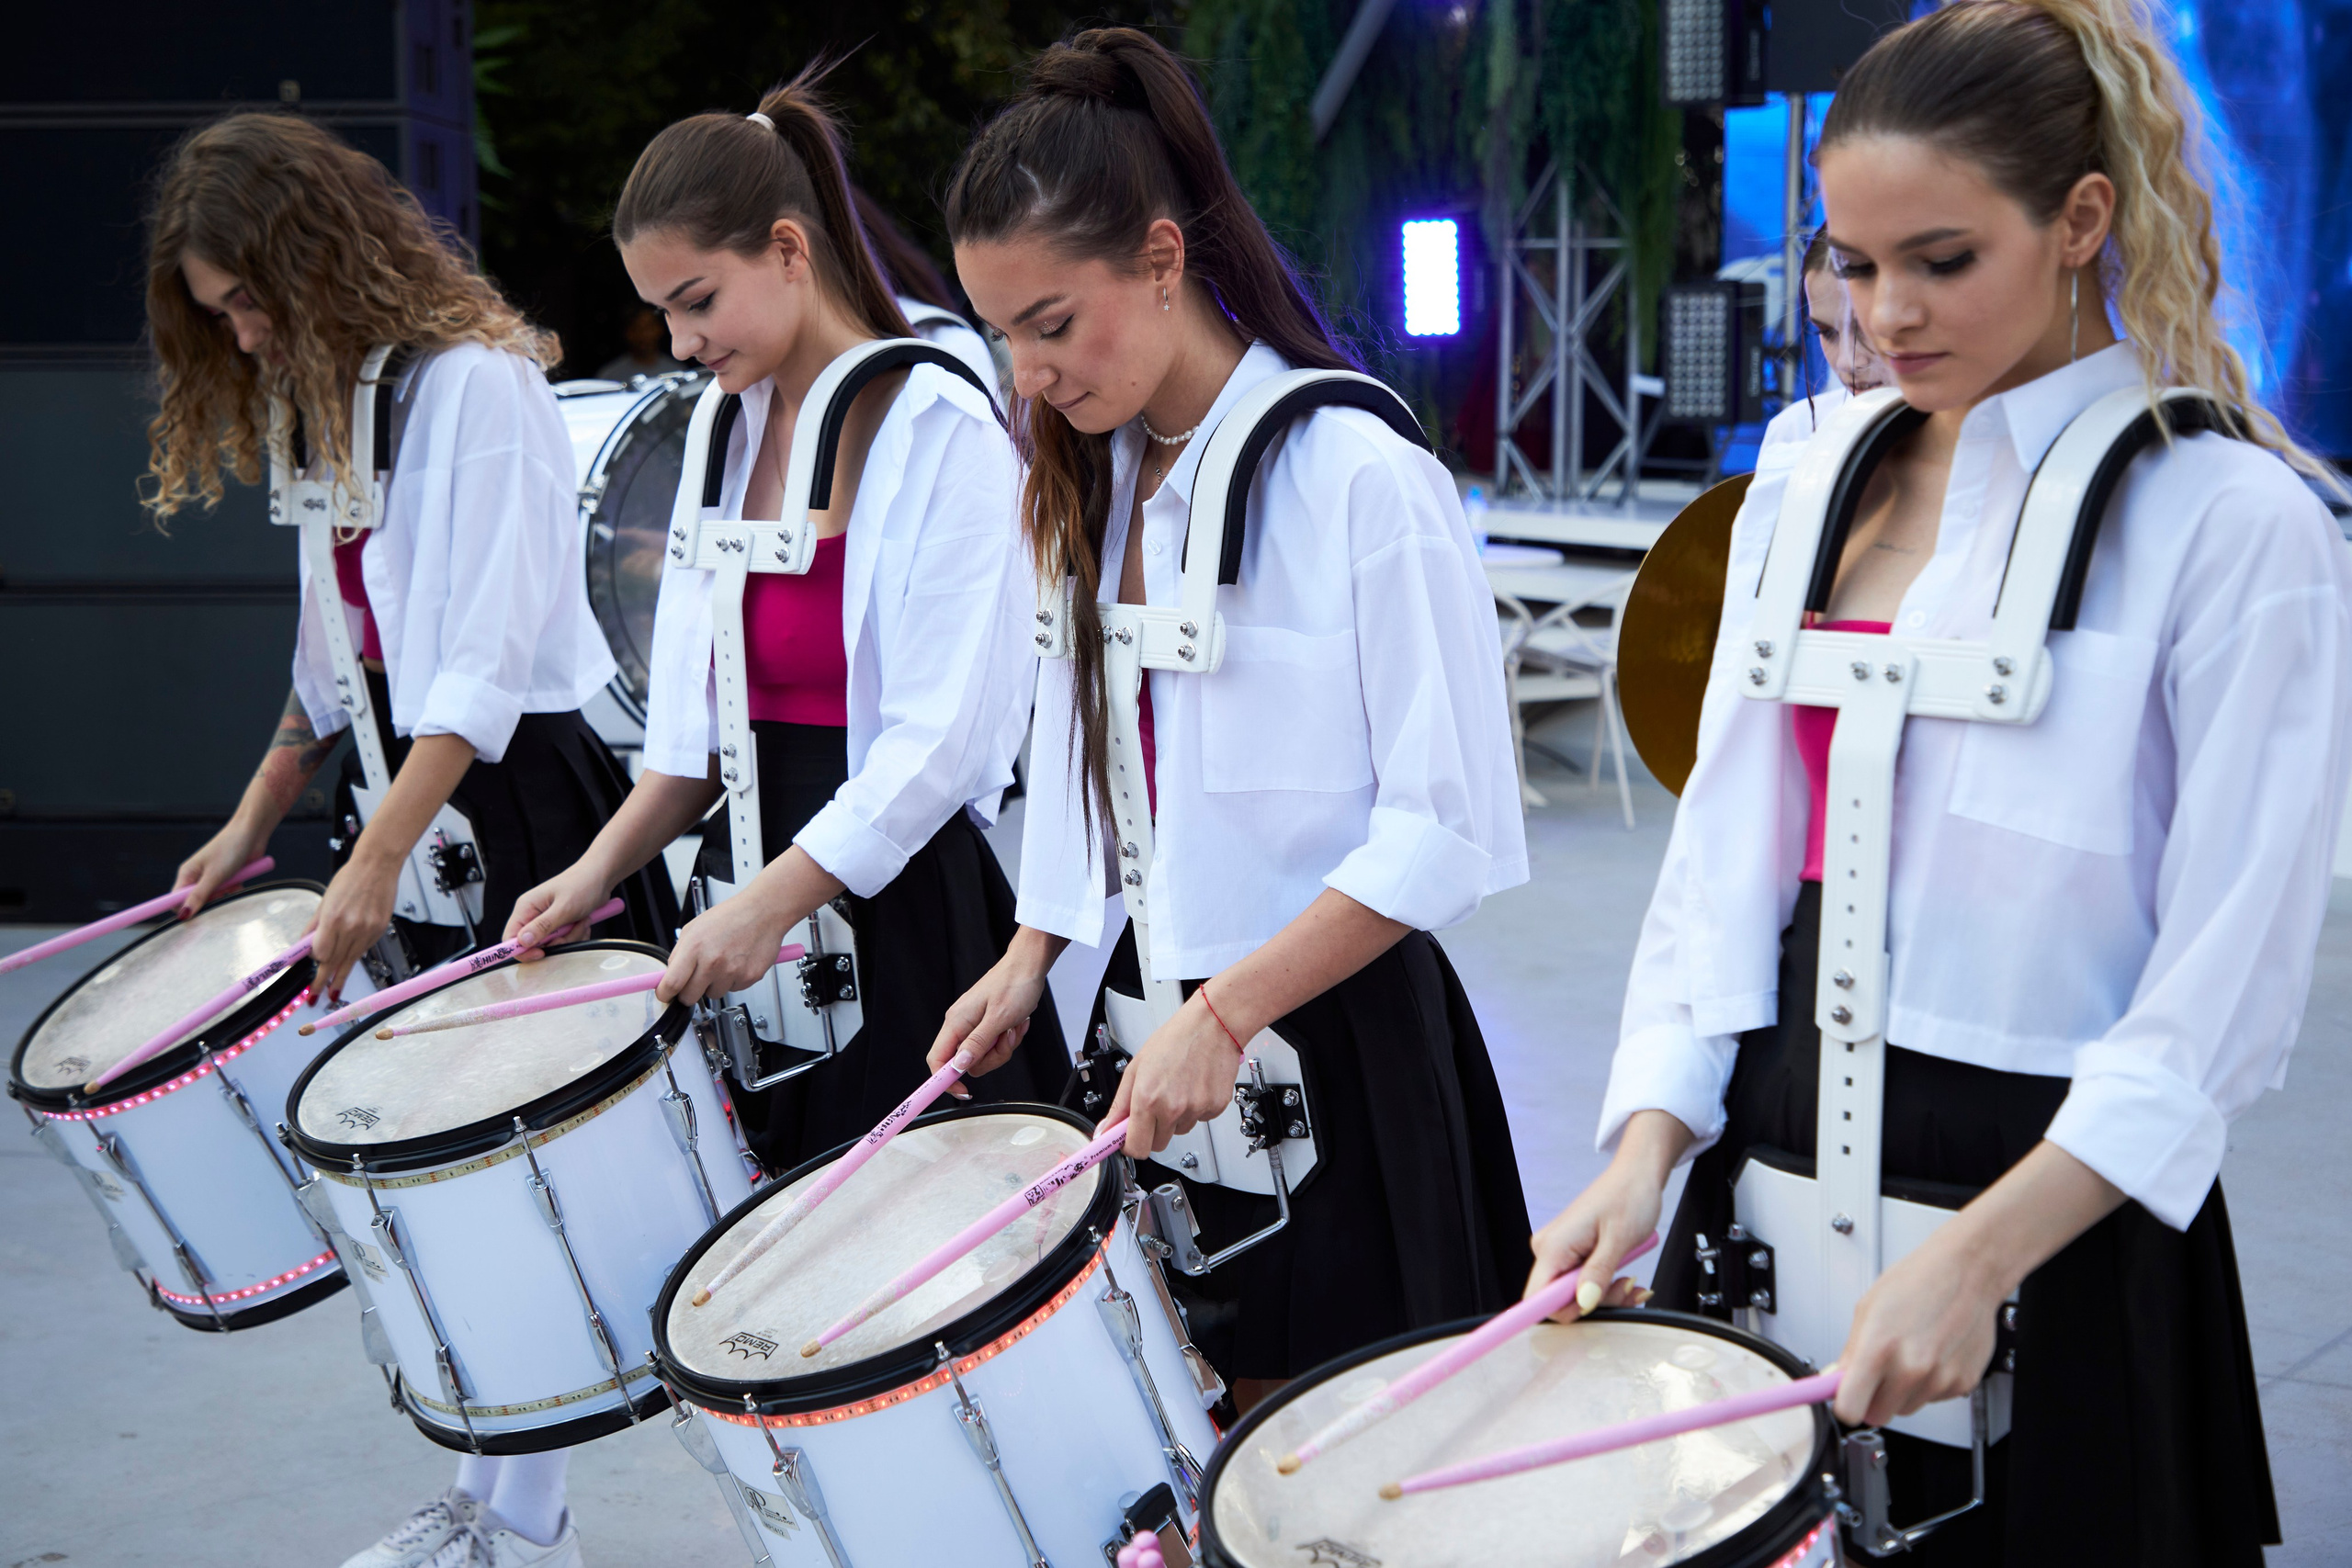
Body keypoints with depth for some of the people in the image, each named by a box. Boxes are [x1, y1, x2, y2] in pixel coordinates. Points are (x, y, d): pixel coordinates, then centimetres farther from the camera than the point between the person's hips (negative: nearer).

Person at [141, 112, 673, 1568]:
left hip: (520, 799, -8)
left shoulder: (475, 381, -14)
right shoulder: (326, 398, 15)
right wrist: (252, 824, 17)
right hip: (416, 796, 9)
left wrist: (376, 858, -24)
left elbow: (488, 663, -20)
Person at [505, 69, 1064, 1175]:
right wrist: (601, 866, 3)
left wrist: (772, 900, -21)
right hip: (759, 883, 7)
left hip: (905, 898, -6)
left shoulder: (943, 428, -11)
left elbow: (945, 737, -17)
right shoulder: (729, 432, 12)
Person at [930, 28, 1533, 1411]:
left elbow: (1452, 828, -17)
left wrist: (1226, 1012, -21)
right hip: (1149, 1028, 7)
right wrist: (1031, 960, 8)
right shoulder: (1096, 482, 9)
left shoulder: (1355, 474, -16)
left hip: (1327, 1039, -6)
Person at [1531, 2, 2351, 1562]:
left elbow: (2226, 992, -14)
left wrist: (1976, 1258, -21)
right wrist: (1648, 1148, -8)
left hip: (2053, 1200, -5)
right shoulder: (1809, 495, 6)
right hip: (1775, 1150, 5)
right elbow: (1726, 850, 5)